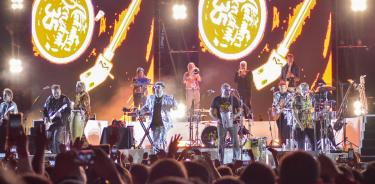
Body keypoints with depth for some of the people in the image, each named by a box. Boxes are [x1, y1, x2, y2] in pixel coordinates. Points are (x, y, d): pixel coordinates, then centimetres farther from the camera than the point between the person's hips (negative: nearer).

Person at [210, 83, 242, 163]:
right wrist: (216, 119, -9)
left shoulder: (234, 99, 4)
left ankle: (236, 160, 2)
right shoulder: (217, 100, 3)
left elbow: (240, 110, 9)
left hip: (232, 123, 0)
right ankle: (221, 161, 6)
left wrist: (236, 115, -12)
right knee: (221, 143, 0)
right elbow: (211, 111, 7)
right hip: (222, 124, 0)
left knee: (235, 142, -6)